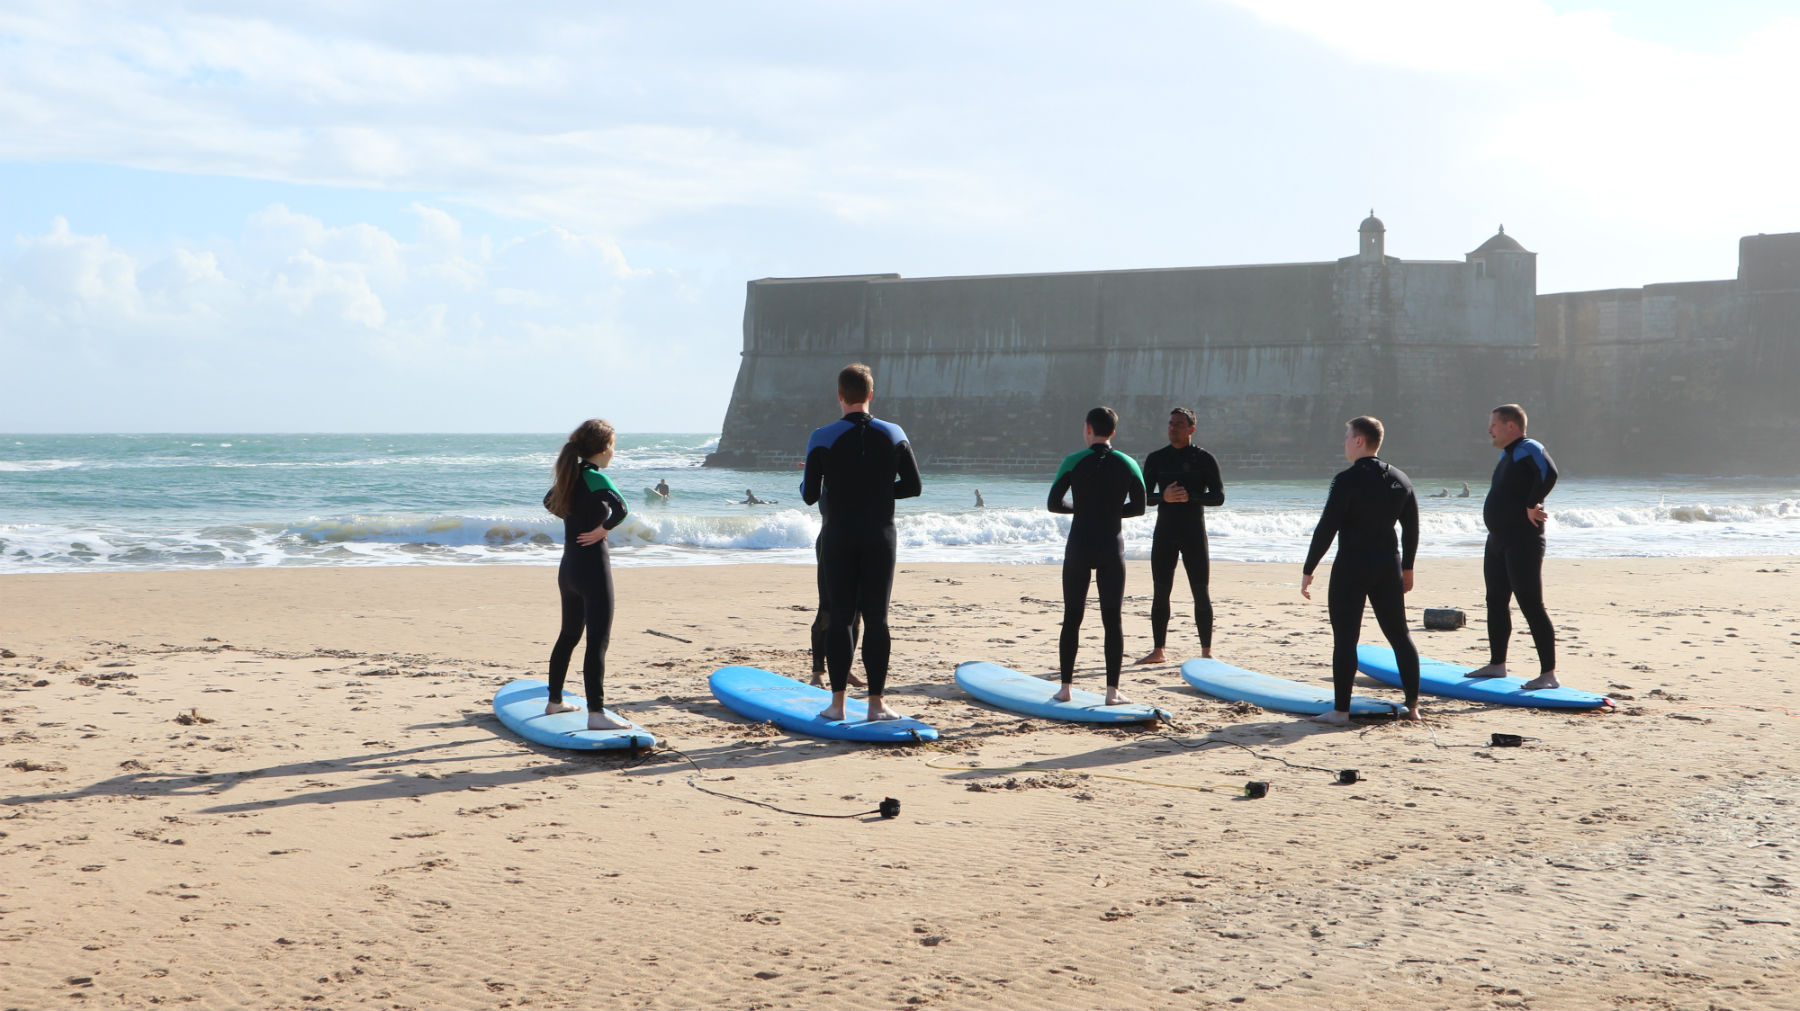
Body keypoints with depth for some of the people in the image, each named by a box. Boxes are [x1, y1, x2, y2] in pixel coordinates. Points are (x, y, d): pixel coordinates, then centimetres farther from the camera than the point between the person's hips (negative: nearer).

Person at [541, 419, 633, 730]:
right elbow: (620, 507, -35)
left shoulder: (570, 476, 8)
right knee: (598, 642, -10)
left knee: (569, 635, 23)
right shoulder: (595, 478, -16)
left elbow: (550, 502, 29)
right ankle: (596, 713, -16)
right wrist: (604, 528, -18)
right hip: (593, 567, -9)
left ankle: (554, 700, 35)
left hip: (568, 567, 9)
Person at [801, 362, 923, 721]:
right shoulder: (893, 435, -1)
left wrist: (805, 480, 16)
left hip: (838, 539, -1)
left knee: (840, 618, 5)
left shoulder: (823, 438, -7)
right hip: (880, 537, 1)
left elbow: (810, 495, -6)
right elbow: (913, 487, 2)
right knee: (876, 619, 4)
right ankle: (876, 703, 4)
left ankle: (837, 703, 5)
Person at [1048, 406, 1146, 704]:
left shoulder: (1074, 462, -5)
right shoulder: (1128, 464, 1)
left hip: (1079, 547, -1)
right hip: (1112, 547, 1)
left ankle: (1066, 687, 8)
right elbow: (1138, 508, 7)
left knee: (1072, 617, 7)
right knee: (1113, 619, 4)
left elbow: (1054, 504, -4)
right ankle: (1112, 690, 2)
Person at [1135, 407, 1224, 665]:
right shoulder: (1156, 459, 8)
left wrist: (1190, 497, -20)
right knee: (1161, 593, 3)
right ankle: (1157, 651, 9)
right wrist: (1164, 497, -16)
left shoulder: (1204, 459, 1)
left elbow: (1218, 496, -4)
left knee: (1201, 593, -1)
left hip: (1194, 532, -2)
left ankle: (1206, 651, 5)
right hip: (1164, 532, 2)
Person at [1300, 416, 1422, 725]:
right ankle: (1413, 706, 16)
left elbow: (1326, 528, -15)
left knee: (1345, 638, -3)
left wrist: (1308, 571, -10)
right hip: (1388, 566, 6)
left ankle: (1340, 711, -2)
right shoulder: (1399, 479, 8)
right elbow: (1412, 528, 14)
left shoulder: (1347, 480, -13)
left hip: (1351, 567, -6)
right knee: (1400, 635, 13)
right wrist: (1407, 567, 25)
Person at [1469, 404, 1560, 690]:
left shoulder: (1529, 449, -14)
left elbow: (1549, 473, -32)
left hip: (1522, 542, -11)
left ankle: (1549, 674, -9)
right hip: (1498, 539, 11)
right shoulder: (1506, 454, 16)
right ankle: (1497, 664, 29)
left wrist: (1532, 505, -23)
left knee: (1531, 606, -11)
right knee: (1496, 602, 17)